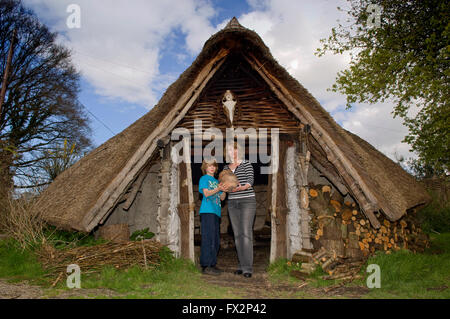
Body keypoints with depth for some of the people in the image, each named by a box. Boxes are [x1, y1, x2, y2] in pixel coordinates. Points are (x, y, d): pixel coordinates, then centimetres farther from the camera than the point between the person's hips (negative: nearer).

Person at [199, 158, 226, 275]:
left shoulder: (216, 181, 23)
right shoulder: (204, 178, 4)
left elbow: (222, 198, 16)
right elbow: (206, 193, -10)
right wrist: (218, 189, -20)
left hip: (216, 212, 8)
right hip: (207, 211, -7)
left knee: (216, 240, 9)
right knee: (208, 238, -10)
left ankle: (212, 264, 17)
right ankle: (206, 266, -8)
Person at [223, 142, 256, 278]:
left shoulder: (246, 164, 1)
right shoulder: (226, 167, 16)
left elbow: (250, 180, -10)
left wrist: (241, 187, -29)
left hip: (247, 201, -5)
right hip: (232, 203, 5)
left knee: (246, 233, -11)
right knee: (237, 235, 5)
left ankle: (248, 267, -11)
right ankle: (242, 265, 11)